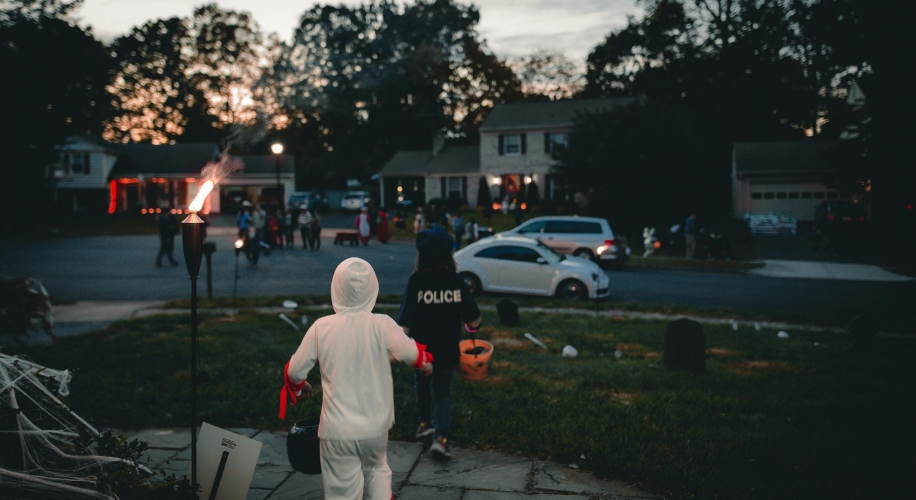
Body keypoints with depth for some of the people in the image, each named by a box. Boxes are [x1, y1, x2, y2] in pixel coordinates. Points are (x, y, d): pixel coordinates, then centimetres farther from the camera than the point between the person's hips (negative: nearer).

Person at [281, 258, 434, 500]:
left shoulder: (321, 328, -10)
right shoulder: (382, 326, -13)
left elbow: (294, 371, -2)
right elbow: (413, 354, -8)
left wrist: (298, 386, 21)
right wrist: (426, 363, 16)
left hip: (337, 431, -1)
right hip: (375, 427, 1)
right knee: (377, 470, 29)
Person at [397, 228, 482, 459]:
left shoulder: (416, 281, -18)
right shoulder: (457, 282, -12)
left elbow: (405, 322, -21)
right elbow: (474, 322, -10)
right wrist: (469, 325, 11)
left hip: (422, 349, -1)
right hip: (448, 350, 1)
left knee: (421, 384, 27)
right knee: (443, 391, 17)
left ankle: (425, 423, 42)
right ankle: (440, 436, 1)